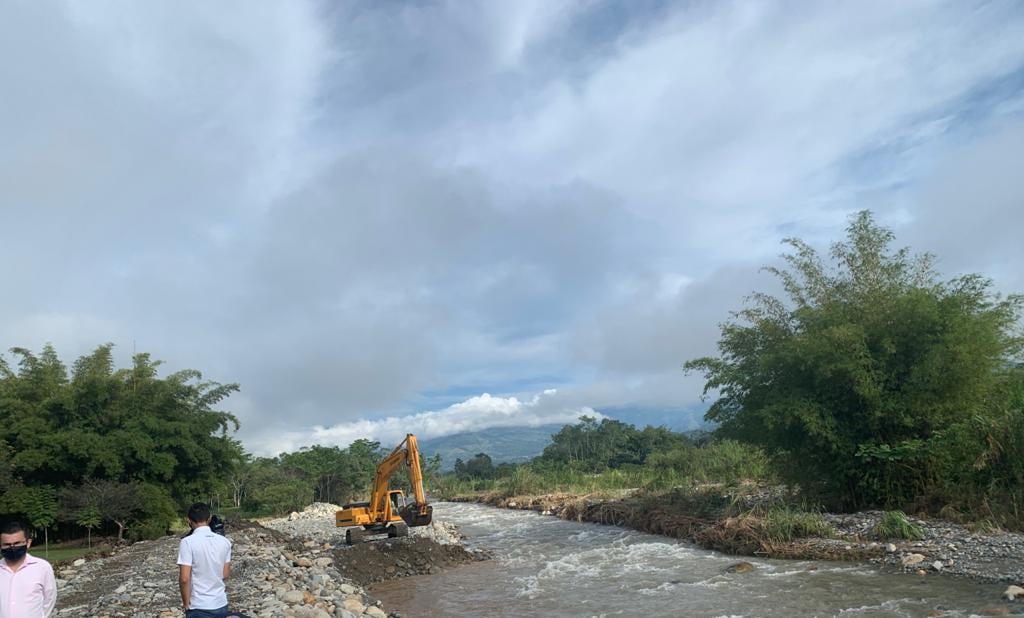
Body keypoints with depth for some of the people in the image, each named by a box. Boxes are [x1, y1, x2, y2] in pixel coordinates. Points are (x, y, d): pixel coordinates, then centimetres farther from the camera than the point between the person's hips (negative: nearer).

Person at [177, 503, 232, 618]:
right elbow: (226, 574, 6)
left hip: (199, 607, -4)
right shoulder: (224, 541, 1)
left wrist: (186, 604, -4)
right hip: (221, 605, 5)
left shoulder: (188, 542, -14)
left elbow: (184, 578, -16)